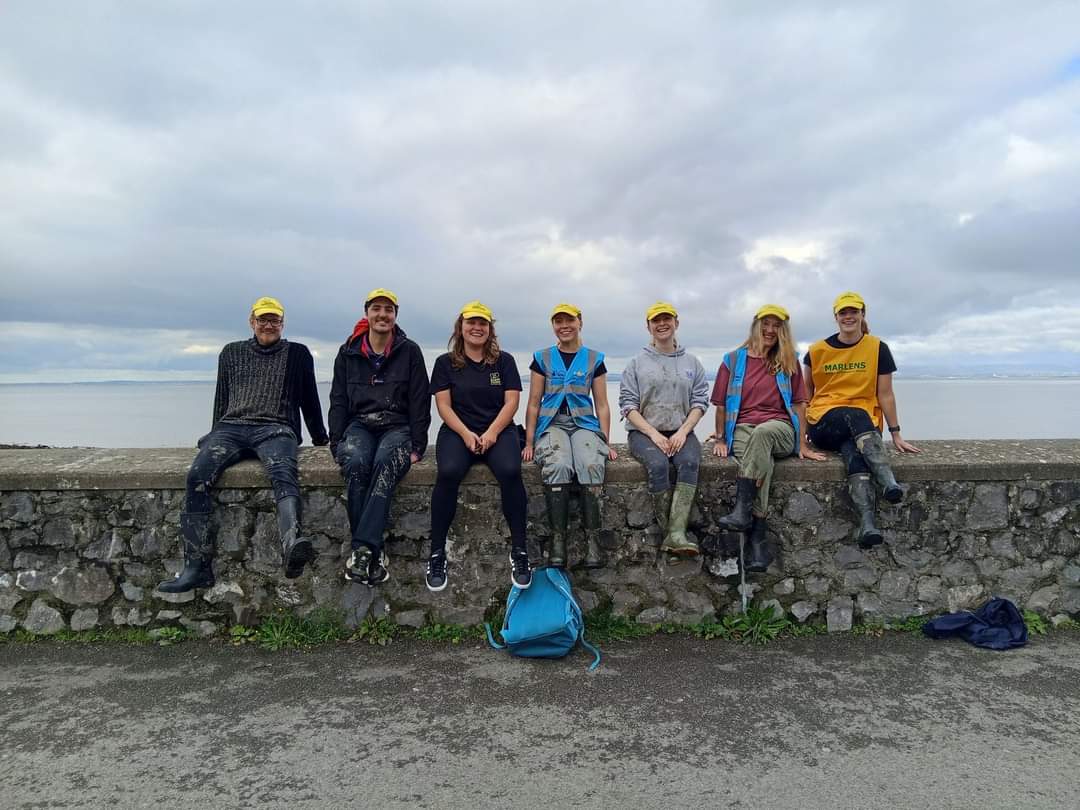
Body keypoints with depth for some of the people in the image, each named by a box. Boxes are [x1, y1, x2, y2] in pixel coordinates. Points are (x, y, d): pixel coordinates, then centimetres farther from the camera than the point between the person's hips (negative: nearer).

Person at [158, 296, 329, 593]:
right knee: (198, 474, -27)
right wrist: (216, 437, 23)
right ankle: (197, 566, -27)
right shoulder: (232, 353, 25)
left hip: (274, 429, -3)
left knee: (283, 473, -37)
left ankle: (292, 546, -61)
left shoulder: (297, 354, 19)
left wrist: (320, 438, 24)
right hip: (231, 427, 3)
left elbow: (309, 400, 22)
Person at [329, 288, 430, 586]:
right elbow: (338, 400, 12)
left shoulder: (410, 351, 6)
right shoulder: (348, 352, 12)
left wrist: (417, 446, -6)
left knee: (385, 464, -36)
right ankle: (373, 553, -31)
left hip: (397, 426, -1)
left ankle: (361, 550, -41)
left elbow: (420, 402, 3)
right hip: (359, 425, 2)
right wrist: (336, 442, 0)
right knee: (356, 464, -33)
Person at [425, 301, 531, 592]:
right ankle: (437, 553, -21)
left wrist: (492, 433, -13)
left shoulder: (504, 361, 11)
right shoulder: (445, 363, 11)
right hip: (458, 431, 0)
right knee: (448, 473, -32)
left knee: (510, 471, -32)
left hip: (499, 430, 0)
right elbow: (443, 405, 3)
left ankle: (519, 551, -21)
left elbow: (512, 402, 2)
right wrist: (466, 434, -13)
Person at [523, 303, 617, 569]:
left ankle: (592, 539, -28)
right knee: (557, 467, -34)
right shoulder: (542, 359, 11)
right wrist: (529, 442, 3)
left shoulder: (594, 359, 13)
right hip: (552, 424, 0)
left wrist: (606, 443, 3)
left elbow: (602, 405, 12)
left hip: (584, 424, 1)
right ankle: (557, 538, -27)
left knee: (592, 466, -33)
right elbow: (534, 403, 10)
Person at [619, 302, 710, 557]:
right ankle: (670, 532, -24)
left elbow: (700, 401, 9)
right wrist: (654, 434, -12)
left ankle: (676, 534, -39)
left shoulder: (692, 363, 16)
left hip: (680, 432, 2)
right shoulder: (636, 364, 9)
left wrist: (683, 432, -9)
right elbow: (628, 404, 1)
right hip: (644, 431, -1)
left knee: (690, 461, -32)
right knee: (657, 464, -33)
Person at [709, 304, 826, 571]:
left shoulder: (789, 361, 14)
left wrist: (803, 444, 3)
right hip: (742, 428, 0)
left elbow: (799, 403, 9)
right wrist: (720, 439, 7)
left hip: (780, 429, 0)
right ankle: (758, 541, -43)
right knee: (762, 461, -35)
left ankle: (742, 510, -46)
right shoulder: (733, 360, 12)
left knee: (761, 433, -39)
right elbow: (721, 404, 13)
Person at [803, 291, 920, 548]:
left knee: (854, 449, -37)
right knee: (857, 416, -36)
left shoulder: (878, 349, 6)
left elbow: (885, 394, 6)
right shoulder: (817, 351, 8)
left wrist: (896, 435, 3)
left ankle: (867, 521, -52)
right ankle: (888, 480, -53)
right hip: (824, 422, 0)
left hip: (864, 425, 1)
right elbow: (806, 393, 17)